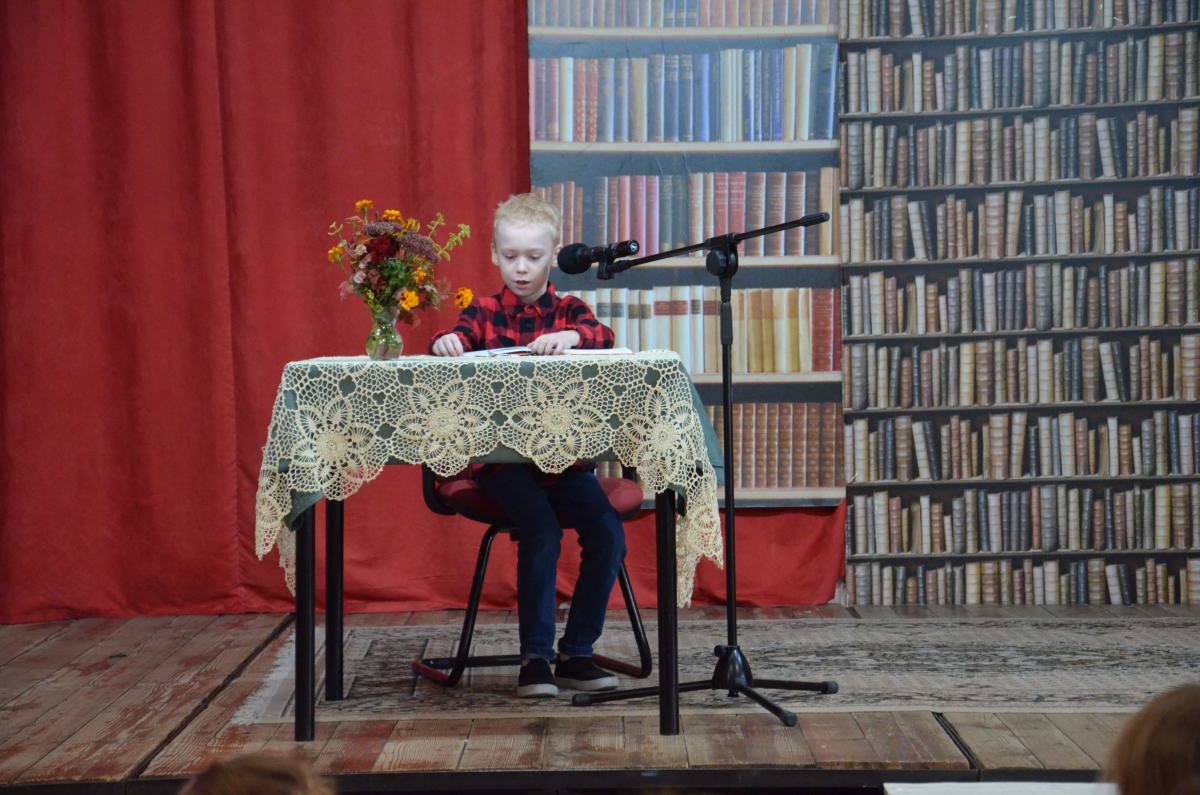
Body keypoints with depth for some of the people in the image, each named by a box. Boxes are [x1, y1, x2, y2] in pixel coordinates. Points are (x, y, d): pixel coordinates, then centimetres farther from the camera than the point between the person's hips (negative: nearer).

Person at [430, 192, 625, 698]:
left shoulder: (569, 310, 8)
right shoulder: (484, 312, 8)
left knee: (607, 532, -16)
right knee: (542, 532, -26)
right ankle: (535, 657, -15)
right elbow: (459, 339, -11)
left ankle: (576, 652, -2)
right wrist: (446, 342, -36)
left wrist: (572, 336, -36)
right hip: (501, 456, -2)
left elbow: (604, 338, -13)